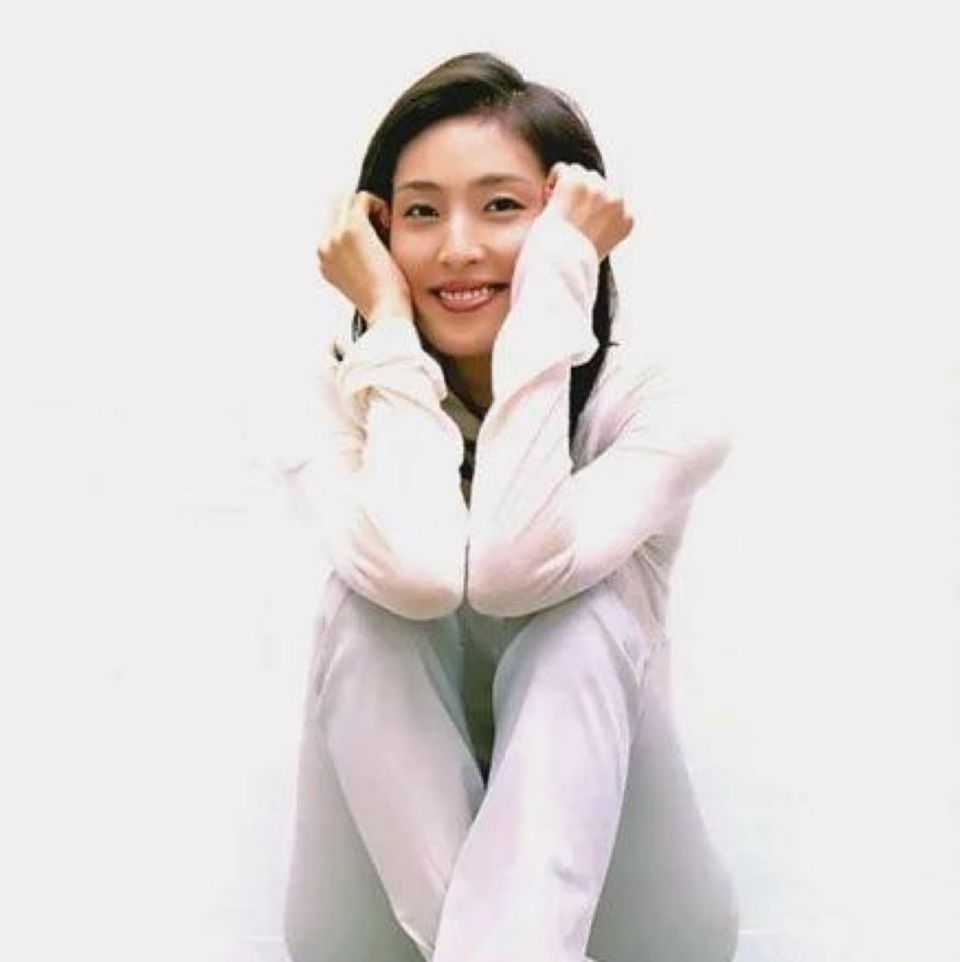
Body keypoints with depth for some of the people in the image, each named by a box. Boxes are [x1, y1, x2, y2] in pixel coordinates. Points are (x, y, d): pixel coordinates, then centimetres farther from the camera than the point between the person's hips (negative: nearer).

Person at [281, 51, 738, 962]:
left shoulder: (658, 407, -13)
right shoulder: (345, 393, -9)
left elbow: (512, 570, -33)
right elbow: (419, 574, -32)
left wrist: (553, 286, -27)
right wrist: (389, 324, -22)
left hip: (584, 875, -1)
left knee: (589, 606, -30)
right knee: (372, 593, -26)